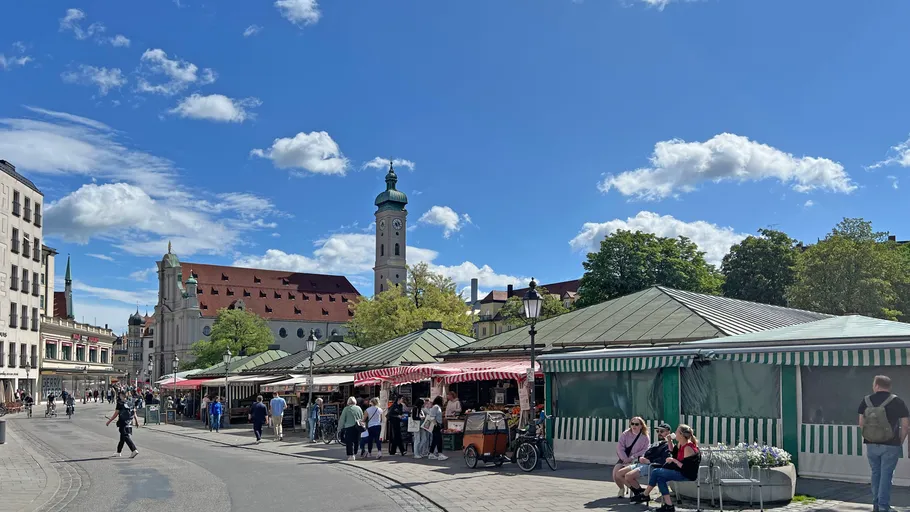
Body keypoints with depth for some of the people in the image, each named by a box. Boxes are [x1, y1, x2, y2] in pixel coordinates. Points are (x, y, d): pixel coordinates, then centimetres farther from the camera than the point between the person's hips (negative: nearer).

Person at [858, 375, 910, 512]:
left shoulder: (866, 401, 1)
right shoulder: (897, 401, -7)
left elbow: (861, 423, 3)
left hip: (871, 444, 3)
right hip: (890, 445, -3)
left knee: (875, 473, 16)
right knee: (886, 475, 2)